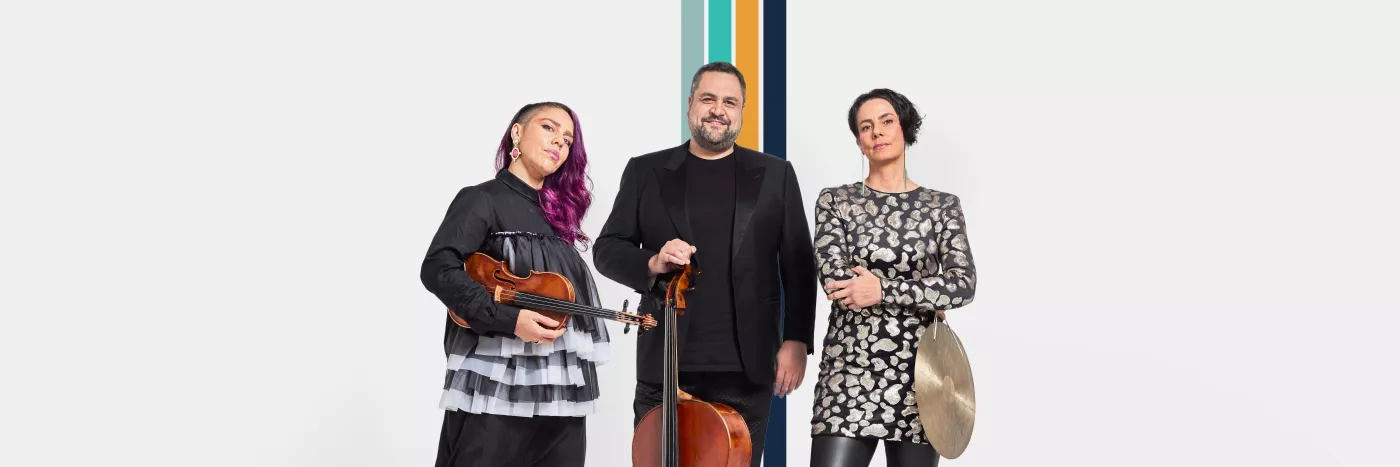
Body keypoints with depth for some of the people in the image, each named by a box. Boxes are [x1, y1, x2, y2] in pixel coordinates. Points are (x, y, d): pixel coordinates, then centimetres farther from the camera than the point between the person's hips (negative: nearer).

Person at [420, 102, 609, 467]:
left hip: (561, 391, 7)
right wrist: (509, 319, -23)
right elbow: (437, 268, -16)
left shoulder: (555, 212, 18)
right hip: (496, 388, -6)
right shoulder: (482, 199, -2)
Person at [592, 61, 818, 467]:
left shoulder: (775, 175, 9)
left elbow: (799, 266, 6)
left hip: (747, 367, 0)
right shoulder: (646, 172, 8)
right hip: (664, 364, 0)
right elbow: (607, 250, 6)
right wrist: (652, 263, -14)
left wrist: (796, 340, -2)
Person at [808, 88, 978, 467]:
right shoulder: (835, 201, 5)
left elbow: (964, 283, -8)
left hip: (919, 373, 1)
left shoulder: (943, 206, 7)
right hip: (850, 370, -1)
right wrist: (925, 299, -9)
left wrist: (883, 290, -17)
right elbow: (834, 277, -10)